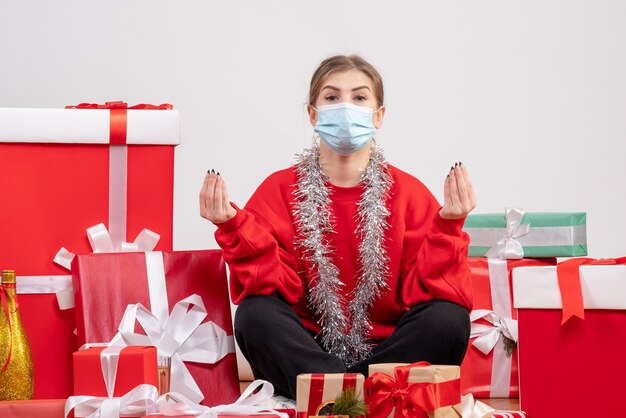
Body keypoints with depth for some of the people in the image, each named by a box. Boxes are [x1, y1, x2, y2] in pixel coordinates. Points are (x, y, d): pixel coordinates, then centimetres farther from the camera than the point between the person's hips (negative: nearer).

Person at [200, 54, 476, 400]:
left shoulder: (409, 193, 3)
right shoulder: (279, 190, 3)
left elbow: (423, 293, -6)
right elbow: (275, 291, -8)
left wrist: (447, 226, -18)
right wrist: (235, 226, -19)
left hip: (387, 353, 1)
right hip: (301, 356, 0)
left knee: (449, 319, -26)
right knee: (256, 315, -28)